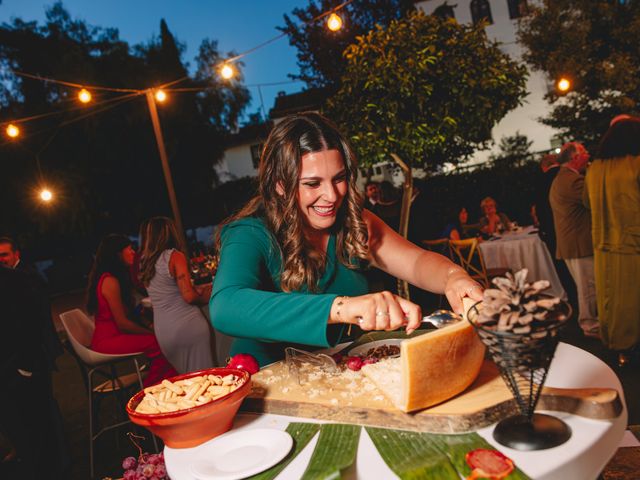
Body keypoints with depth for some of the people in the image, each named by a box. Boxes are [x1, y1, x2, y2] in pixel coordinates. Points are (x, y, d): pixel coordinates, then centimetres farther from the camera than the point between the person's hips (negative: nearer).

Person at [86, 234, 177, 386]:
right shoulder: (110, 281, -16)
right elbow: (122, 323, -16)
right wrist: (150, 332, -8)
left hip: (111, 336, 10)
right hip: (108, 340, -10)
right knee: (158, 343, -23)